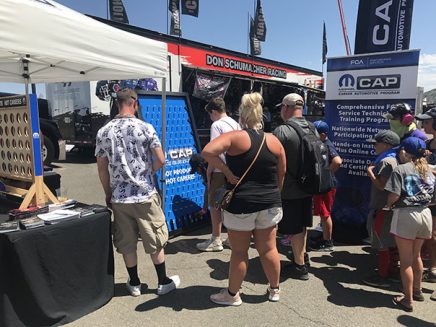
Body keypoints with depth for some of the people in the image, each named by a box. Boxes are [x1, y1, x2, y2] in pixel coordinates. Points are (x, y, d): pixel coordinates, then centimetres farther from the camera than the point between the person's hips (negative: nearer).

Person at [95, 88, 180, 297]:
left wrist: (108, 194, 14)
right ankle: (163, 282, 24)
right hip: (146, 195, -3)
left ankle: (134, 284, 28)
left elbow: (102, 168, 3)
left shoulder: (104, 132, 0)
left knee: (126, 244, 15)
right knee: (155, 242, 11)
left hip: (119, 198, 3)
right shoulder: (145, 128, -9)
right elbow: (160, 161, -9)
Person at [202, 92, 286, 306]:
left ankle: (232, 294, 24)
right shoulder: (273, 140, 4)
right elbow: (281, 174, 10)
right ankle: (274, 290, 32)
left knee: (239, 251, 8)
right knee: (268, 249, 16)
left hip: (241, 204, -4)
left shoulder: (234, 137, -10)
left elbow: (207, 152, -24)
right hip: (269, 204, 4)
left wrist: (227, 171, -15)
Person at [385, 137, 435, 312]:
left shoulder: (400, 169, -11)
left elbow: (394, 195, -17)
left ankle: (408, 300, 12)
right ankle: (417, 291, 38)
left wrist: (389, 204, 2)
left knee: (406, 260, 4)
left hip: (405, 214, -7)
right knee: (416, 255, 23)